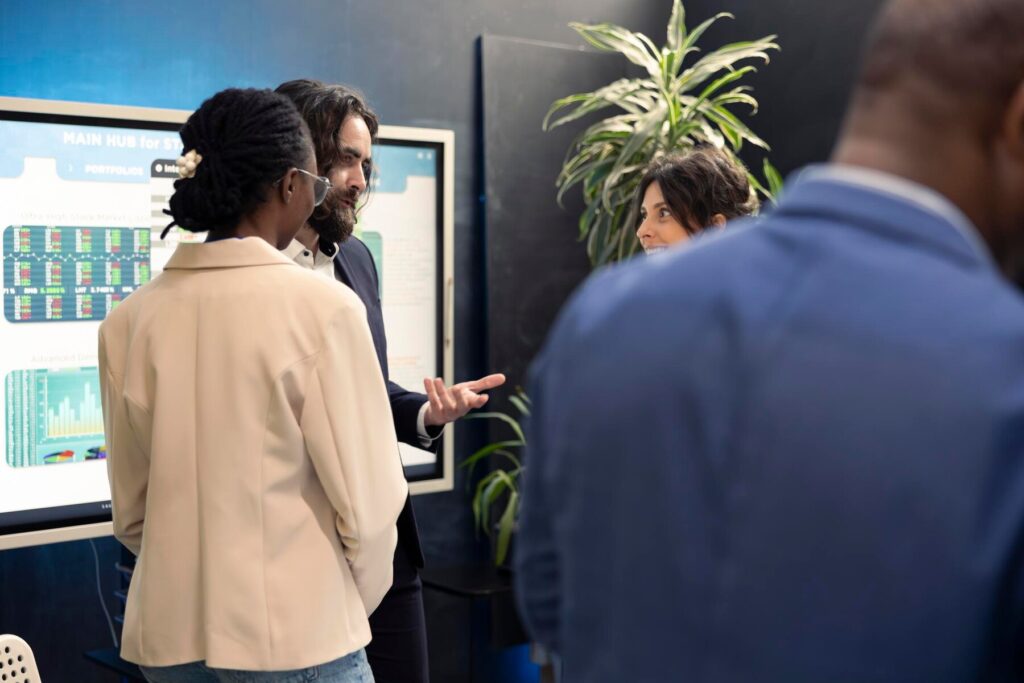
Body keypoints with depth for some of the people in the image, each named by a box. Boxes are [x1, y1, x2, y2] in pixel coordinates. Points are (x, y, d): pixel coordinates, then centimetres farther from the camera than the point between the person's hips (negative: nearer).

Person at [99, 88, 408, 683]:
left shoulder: (129, 321, -2)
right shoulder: (322, 307, -15)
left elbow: (131, 508, 4)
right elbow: (366, 497, -11)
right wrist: (352, 606, 6)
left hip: (171, 634, 5)